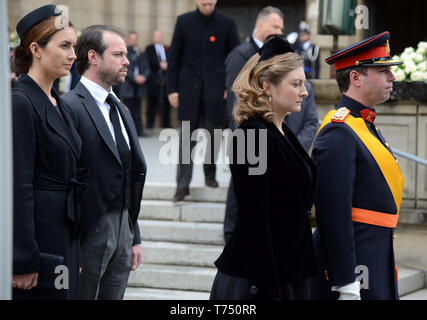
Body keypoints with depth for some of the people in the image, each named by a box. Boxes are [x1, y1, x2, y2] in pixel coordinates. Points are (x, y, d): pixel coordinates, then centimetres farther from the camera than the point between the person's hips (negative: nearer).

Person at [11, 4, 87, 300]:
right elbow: (18, 187, -18)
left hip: (65, 237, 9)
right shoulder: (20, 103, -13)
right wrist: (24, 261, -20)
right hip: (39, 238, -9)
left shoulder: (61, 107, 14)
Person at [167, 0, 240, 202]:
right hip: (189, 88, 0)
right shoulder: (184, 21, 3)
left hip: (216, 89, 0)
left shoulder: (226, 23, 0)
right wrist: (172, 88, 1)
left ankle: (210, 175, 25)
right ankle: (183, 185, -1)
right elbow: (174, 56, 5)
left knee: (213, 135, 6)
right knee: (187, 136, -1)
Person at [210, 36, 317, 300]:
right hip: (256, 280, -9)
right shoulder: (253, 136, -16)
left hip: (289, 274, 9)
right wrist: (268, 290, -21)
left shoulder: (281, 132, 13)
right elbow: (255, 223, -19)